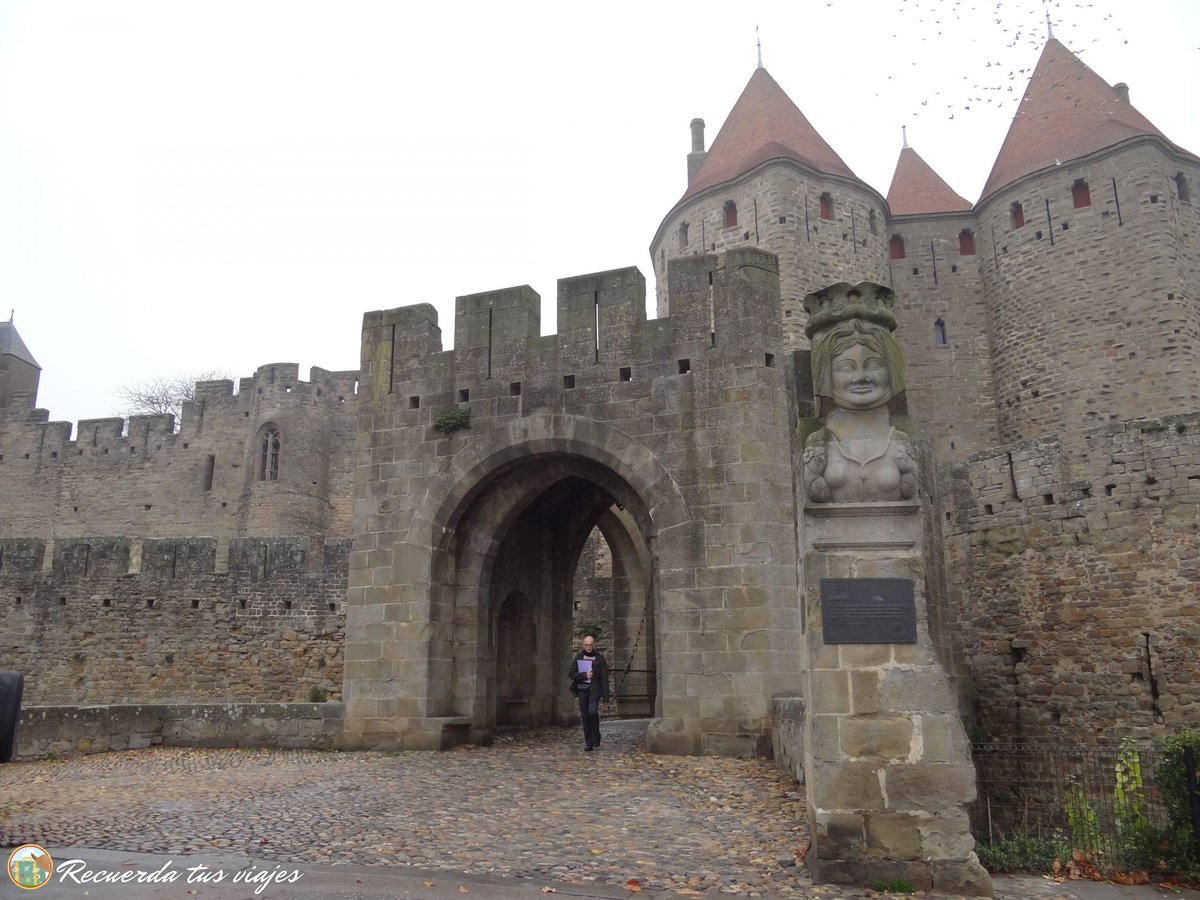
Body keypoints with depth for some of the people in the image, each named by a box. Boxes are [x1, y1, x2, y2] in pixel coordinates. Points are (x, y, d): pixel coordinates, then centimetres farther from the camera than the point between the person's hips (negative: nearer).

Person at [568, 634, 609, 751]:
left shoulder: (599, 658, 0)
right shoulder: (578, 656, 6)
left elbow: (604, 678, -1)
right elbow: (572, 673, 1)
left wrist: (605, 696, -5)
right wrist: (585, 675, -14)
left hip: (594, 690, -3)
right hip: (582, 690, 3)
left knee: (592, 712, -19)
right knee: (585, 716, 3)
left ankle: (596, 737, 3)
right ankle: (588, 743, 12)